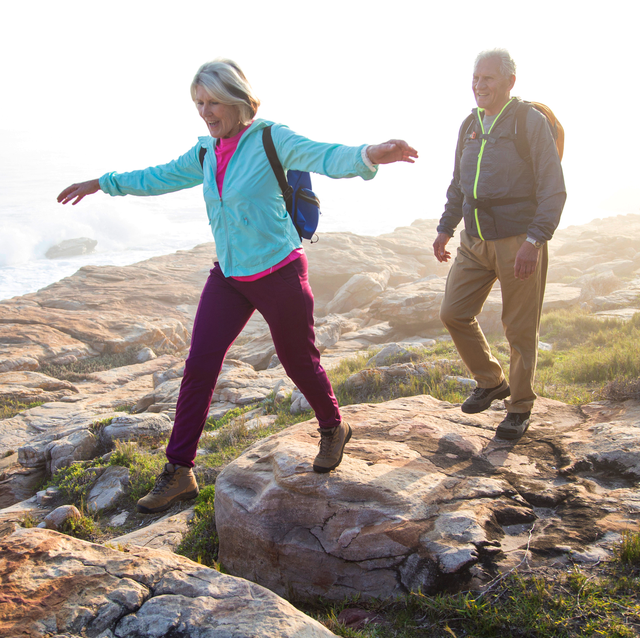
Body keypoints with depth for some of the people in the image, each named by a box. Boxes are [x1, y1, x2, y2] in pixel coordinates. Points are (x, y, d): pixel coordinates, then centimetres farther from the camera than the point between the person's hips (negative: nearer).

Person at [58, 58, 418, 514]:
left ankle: (334, 429, 39)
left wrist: (370, 155, -48)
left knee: (299, 361, 9)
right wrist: (101, 184, 31)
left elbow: (327, 157, -26)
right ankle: (179, 475, 10)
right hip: (228, 276, 6)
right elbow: (158, 178, 23)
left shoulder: (270, 139, -12)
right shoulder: (206, 153, 7)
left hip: (279, 273, -6)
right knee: (199, 367, 1)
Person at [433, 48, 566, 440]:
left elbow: (553, 191, -13)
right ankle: (492, 382, 25)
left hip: (519, 242, -6)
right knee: (454, 313, 4)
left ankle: (520, 408, 20)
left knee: (520, 330, 2)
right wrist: (445, 228, 16)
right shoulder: (470, 126, 10)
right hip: (475, 242, 6)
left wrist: (534, 241, -22)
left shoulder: (531, 123, -9)